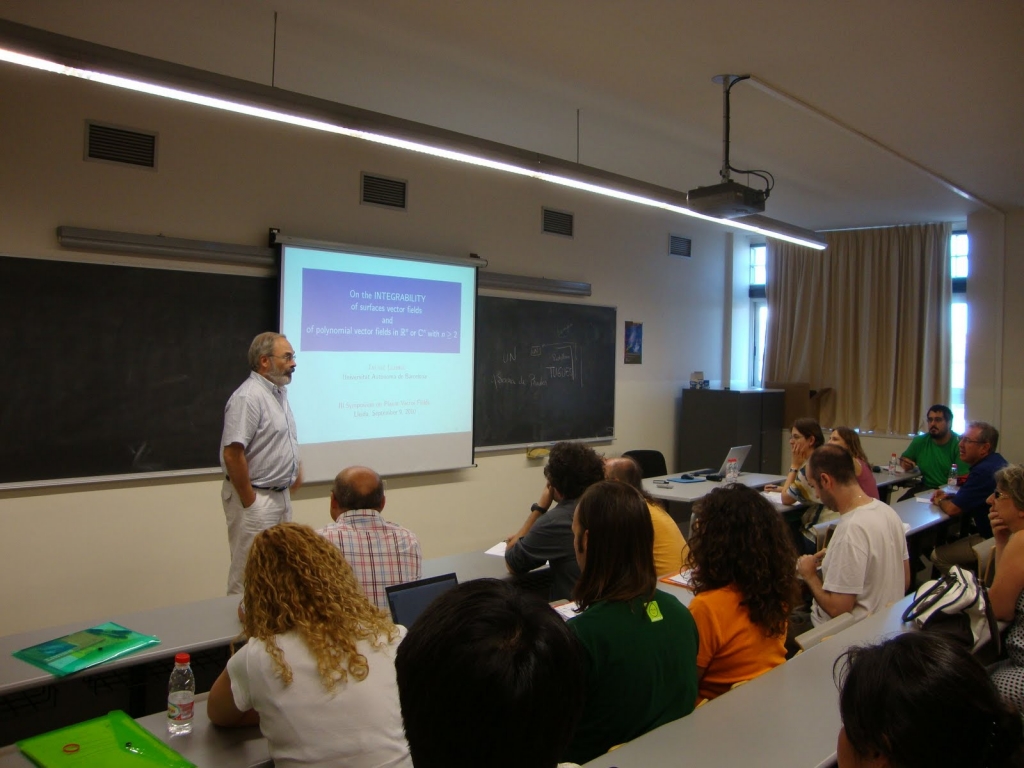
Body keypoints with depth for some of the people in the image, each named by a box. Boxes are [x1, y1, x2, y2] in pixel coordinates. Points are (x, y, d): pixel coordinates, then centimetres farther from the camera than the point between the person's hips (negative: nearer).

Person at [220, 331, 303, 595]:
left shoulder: (279, 392, 10)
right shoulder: (248, 397, -19)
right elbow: (232, 454, -24)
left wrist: (296, 469, 13)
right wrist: (249, 501, -19)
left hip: (280, 494, 9)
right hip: (256, 497, -9)